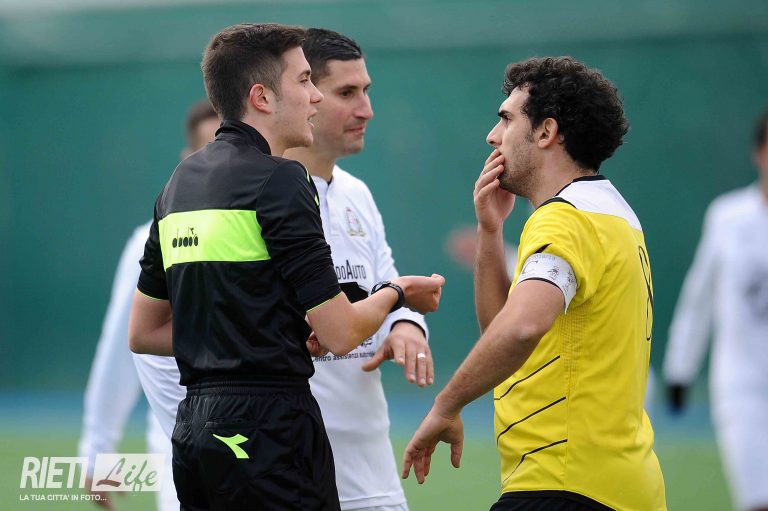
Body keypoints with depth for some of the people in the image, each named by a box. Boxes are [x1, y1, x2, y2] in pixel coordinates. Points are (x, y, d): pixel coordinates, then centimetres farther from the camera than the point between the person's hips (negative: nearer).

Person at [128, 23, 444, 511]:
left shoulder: (179, 183, 15)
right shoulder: (279, 180, -10)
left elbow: (143, 333, 20)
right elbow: (341, 334, -11)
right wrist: (396, 293, 9)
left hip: (194, 426, 8)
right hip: (268, 426, -8)